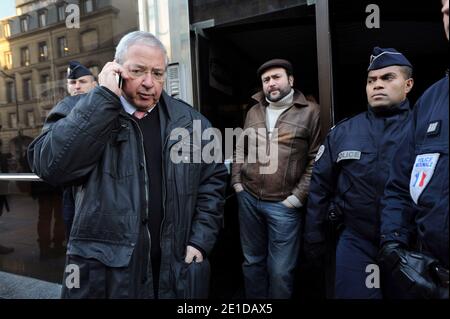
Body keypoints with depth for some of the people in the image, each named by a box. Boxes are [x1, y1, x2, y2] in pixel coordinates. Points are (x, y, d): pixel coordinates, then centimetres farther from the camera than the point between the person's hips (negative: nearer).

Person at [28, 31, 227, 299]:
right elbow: (51, 165, -21)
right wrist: (105, 96, -20)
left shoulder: (188, 120, 3)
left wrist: (200, 240, -3)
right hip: (103, 271, -2)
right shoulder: (83, 113, -3)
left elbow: (214, 178, 5)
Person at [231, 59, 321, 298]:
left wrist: (299, 195, -9)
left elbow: (316, 159, -5)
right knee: (252, 261, 18)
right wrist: (237, 181, 7)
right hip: (248, 198, 4)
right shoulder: (254, 111, 11)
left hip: (283, 204, -4)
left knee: (280, 269, 6)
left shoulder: (309, 112, -3)